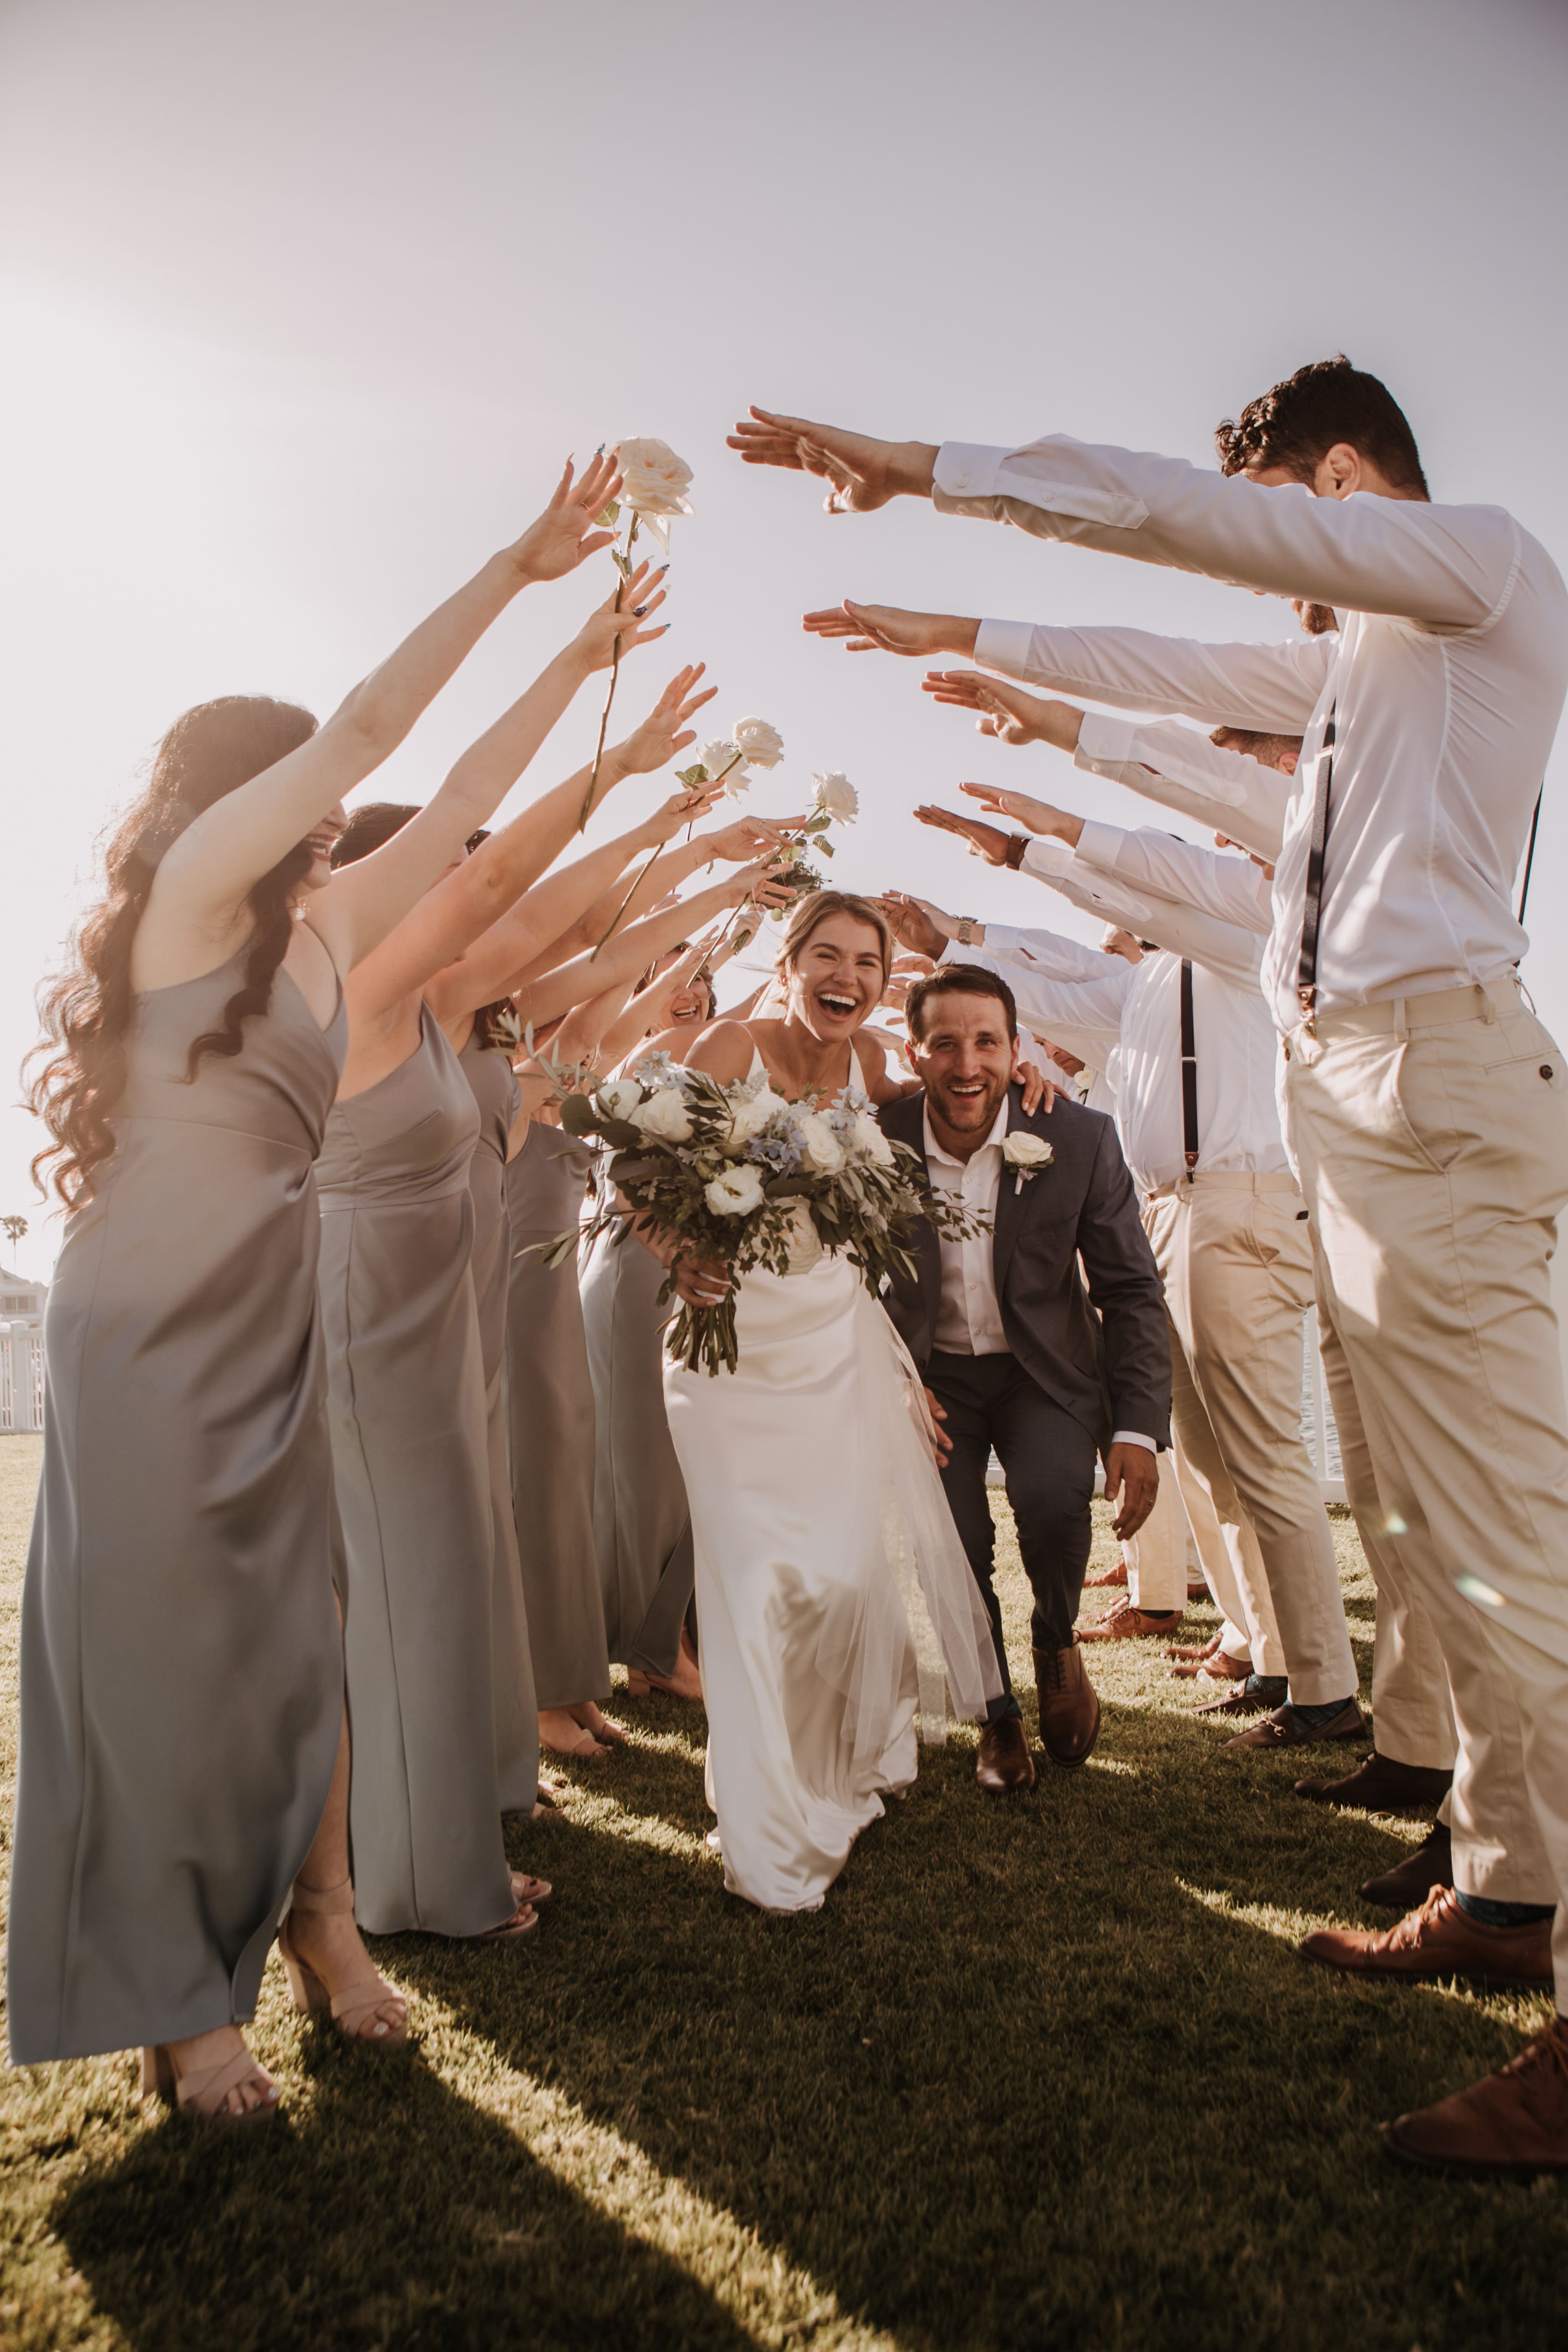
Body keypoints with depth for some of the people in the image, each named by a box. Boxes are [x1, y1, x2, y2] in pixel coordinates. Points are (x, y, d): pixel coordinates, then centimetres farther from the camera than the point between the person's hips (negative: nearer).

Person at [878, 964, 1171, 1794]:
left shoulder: (1081, 1140, -14)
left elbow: (1130, 1291, -6)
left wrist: (1138, 1428, -14)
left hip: (1045, 1368, 0)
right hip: (932, 1374, 1)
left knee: (1053, 1501, -26)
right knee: (948, 1538, -17)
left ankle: (1057, 1642, 10)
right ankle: (997, 1714, 12)